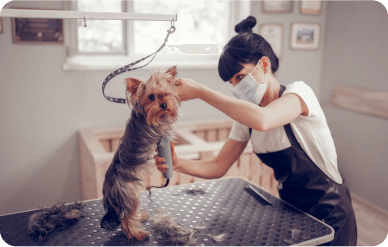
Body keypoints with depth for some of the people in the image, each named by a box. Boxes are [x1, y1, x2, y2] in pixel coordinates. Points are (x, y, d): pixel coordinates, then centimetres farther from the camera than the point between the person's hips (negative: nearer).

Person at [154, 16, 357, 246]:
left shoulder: (299, 92, -21)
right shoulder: (246, 117, -3)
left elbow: (261, 120, -43)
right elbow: (218, 167, -5)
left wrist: (199, 90, -39)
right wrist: (179, 164, -22)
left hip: (329, 215, -5)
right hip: (291, 209, 5)